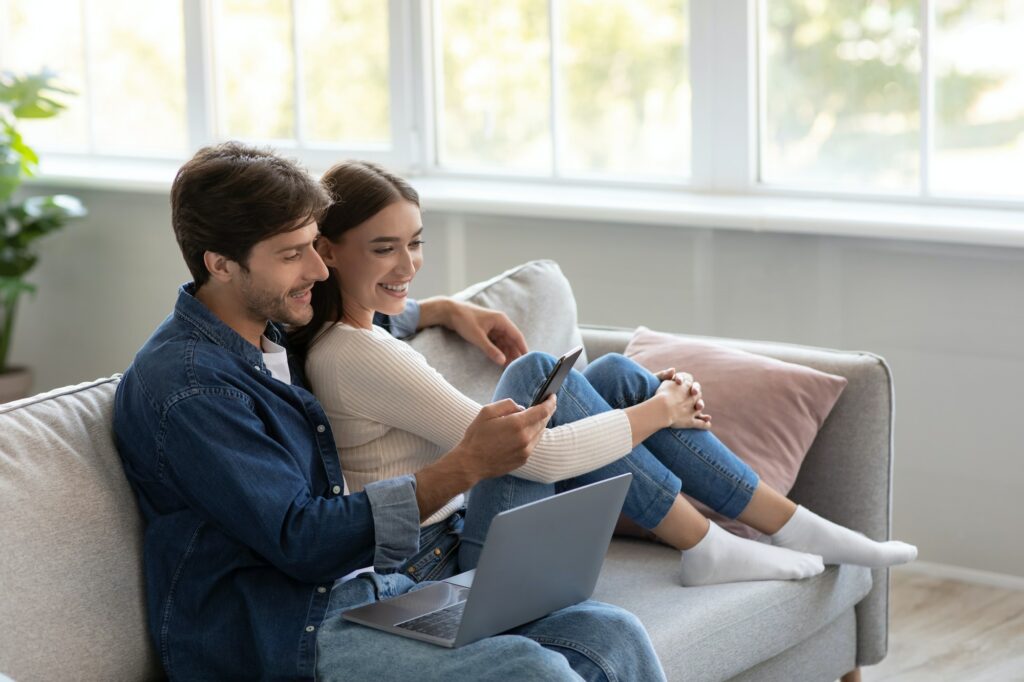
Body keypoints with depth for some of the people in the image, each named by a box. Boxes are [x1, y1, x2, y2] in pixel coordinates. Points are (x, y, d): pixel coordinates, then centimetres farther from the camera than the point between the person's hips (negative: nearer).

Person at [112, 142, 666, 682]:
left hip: (373, 589, 9)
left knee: (612, 633, -12)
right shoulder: (186, 385, -15)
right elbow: (301, 539, -19)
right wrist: (464, 467, -21)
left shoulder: (271, 330, 14)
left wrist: (442, 310, 30)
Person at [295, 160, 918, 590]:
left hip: (458, 535, 10)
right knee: (538, 372, -20)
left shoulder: (351, 333, 7)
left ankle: (794, 526, 4)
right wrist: (659, 412, -13)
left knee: (617, 375, 1)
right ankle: (705, 549, -9)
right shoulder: (358, 356, -23)